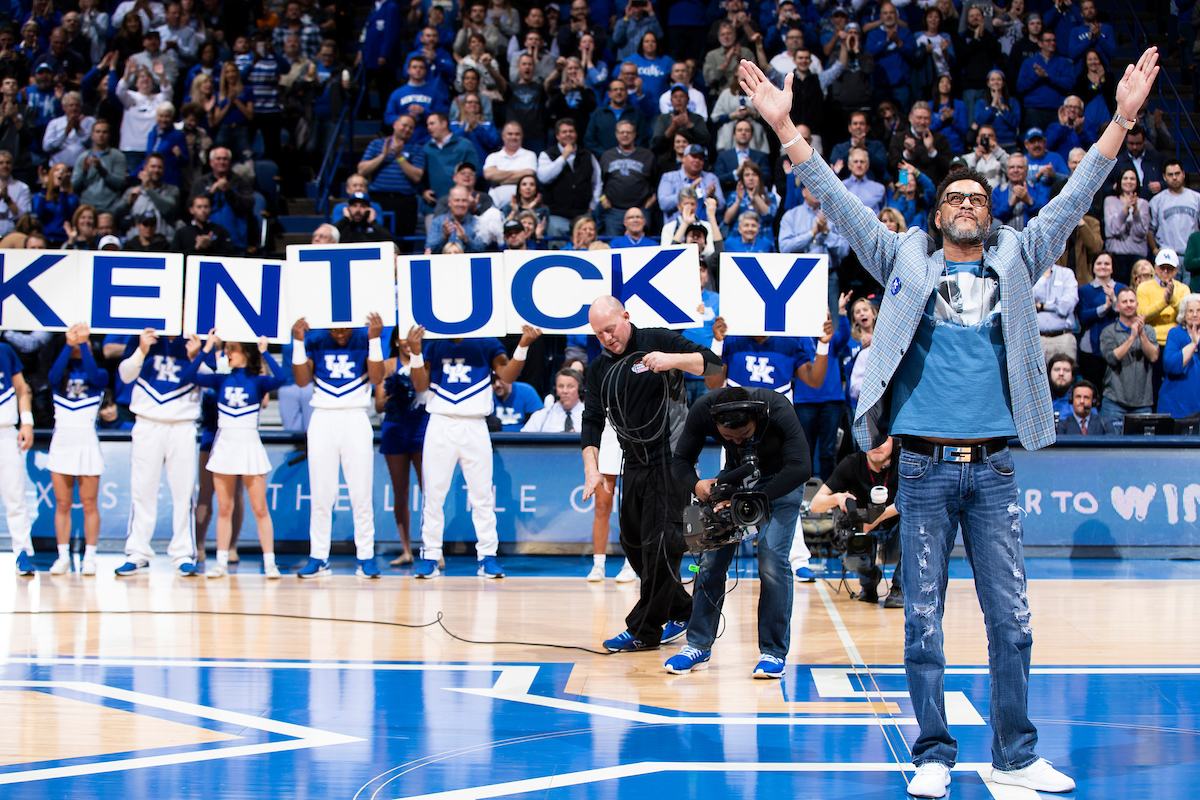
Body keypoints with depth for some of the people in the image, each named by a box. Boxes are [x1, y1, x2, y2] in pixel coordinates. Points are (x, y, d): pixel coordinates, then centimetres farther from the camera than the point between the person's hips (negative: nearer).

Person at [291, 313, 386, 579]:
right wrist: (298, 341, -12)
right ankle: (318, 556, 7)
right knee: (321, 494, 2)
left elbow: (376, 378, -10)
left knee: (361, 493, -3)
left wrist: (375, 339, -18)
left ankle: (365, 556, 2)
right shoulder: (314, 339, 2)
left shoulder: (365, 338, 0)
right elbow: (302, 380, -4)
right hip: (323, 418, 1)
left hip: (356, 419, -1)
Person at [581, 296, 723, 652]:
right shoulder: (599, 367, 10)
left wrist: (674, 360, -28)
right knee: (633, 542, 11)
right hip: (634, 465, 7)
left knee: (659, 545, -7)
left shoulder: (658, 340, -5)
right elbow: (592, 419, 9)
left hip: (670, 459, -7)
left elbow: (713, 363, -10)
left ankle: (644, 630, 0)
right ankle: (681, 611, 26)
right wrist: (591, 467, -4)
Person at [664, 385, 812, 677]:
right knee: (711, 558, -5)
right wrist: (696, 484, -35)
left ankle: (774, 652, -6)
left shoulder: (778, 410, -35)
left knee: (772, 560, -17)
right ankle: (699, 646, 6)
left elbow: (800, 468, -41)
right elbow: (680, 460, -13)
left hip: (781, 480, -3)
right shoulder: (702, 412, -25)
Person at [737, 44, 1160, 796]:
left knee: (1012, 619, 4)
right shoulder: (907, 261, 8)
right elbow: (843, 206, 2)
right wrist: (787, 129, -6)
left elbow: (1071, 203, 8)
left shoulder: (1014, 262, 12)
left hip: (994, 466, 1)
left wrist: (1122, 119, 1)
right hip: (925, 466, -1)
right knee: (923, 620, 3)